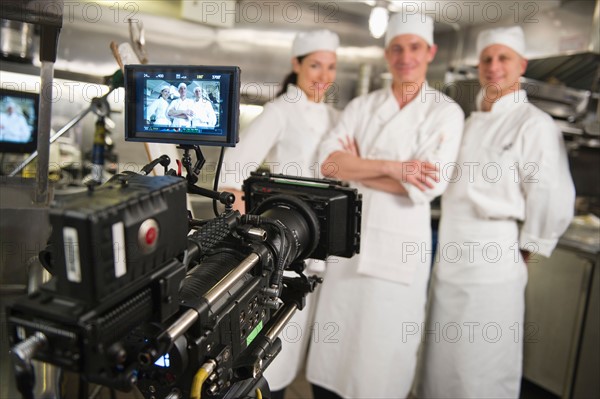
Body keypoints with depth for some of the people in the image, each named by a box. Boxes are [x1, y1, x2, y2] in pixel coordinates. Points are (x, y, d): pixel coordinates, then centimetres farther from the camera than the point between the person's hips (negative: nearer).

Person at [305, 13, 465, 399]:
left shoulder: (445, 113, -3)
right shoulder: (361, 106, 7)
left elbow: (426, 186, -15)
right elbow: (328, 161, -8)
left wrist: (356, 167, -9)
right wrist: (390, 167, -18)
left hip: (399, 245, -3)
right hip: (349, 236, 3)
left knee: (383, 352, 9)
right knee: (333, 345, 13)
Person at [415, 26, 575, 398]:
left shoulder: (534, 124, -10)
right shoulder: (471, 122, 13)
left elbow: (554, 201, -15)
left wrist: (523, 252, -5)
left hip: (492, 263, -7)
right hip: (449, 257, 7)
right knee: (442, 358, 19)